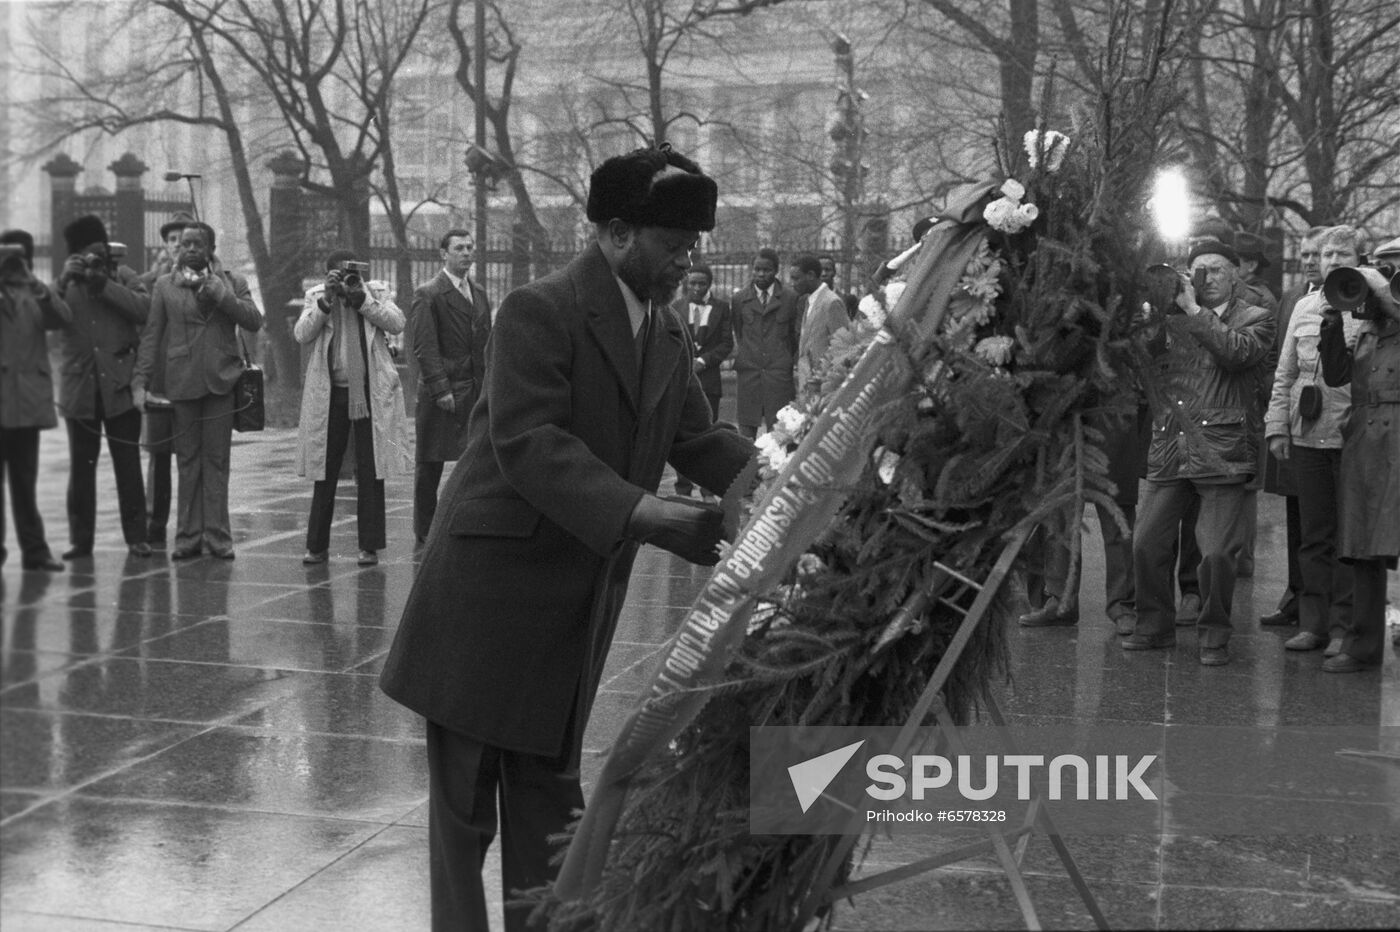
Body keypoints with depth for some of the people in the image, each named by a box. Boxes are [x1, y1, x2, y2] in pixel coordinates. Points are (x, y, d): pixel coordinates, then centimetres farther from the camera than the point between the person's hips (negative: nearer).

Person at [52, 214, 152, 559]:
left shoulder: (123, 276, 5)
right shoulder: (65, 282, 8)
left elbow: (144, 308, -13)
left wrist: (102, 282, -16)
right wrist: (64, 282, -19)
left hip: (119, 385, -1)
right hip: (80, 388, 2)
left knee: (128, 465, 1)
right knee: (81, 466, 6)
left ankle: (136, 537, 6)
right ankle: (80, 539, 12)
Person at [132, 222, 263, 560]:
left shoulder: (232, 281, 11)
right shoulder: (165, 285, 10)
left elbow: (254, 321, 0)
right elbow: (151, 335, 7)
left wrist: (221, 293, -9)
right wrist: (141, 381, 0)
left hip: (221, 380, 0)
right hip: (181, 381, 0)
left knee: (216, 460, 0)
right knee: (187, 461, 2)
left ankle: (217, 536, 3)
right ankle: (188, 537, 7)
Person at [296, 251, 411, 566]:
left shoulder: (376, 292, 5)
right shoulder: (316, 296, 6)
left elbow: (396, 323, -11)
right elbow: (301, 334, -8)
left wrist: (360, 297, -15)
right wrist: (327, 299, -16)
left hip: (370, 393, -1)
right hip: (329, 394, 1)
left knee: (370, 472, 2)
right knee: (324, 471, 6)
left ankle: (370, 546, 8)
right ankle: (317, 545, 15)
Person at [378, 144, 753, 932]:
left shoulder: (670, 335, 9)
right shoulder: (540, 312, -15)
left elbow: (700, 441, 8)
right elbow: (529, 446, -26)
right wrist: (649, 516, -35)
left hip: (582, 596, 7)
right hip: (493, 587, -7)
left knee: (550, 788, 15)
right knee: (466, 792, 3)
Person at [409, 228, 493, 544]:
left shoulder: (479, 293, 15)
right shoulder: (428, 295, -6)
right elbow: (424, 348, -11)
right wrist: (440, 389, -17)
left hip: (477, 391, 5)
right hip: (439, 393, -5)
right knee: (429, 465, 4)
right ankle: (425, 530, 14)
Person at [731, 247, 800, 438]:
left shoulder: (790, 299, 5)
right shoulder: (739, 299, 8)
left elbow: (795, 335, 13)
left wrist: (792, 362, 10)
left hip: (779, 375, -1)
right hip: (748, 372, 1)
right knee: (746, 429, 1)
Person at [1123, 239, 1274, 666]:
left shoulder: (1255, 318, 5)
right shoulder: (1171, 319, 14)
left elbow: (1240, 352, -15)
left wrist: (1194, 311, -10)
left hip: (1221, 453, -4)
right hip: (1168, 450, 4)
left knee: (1217, 553, -8)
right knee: (1146, 544, 4)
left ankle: (1214, 635, 12)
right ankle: (1155, 625, 23)